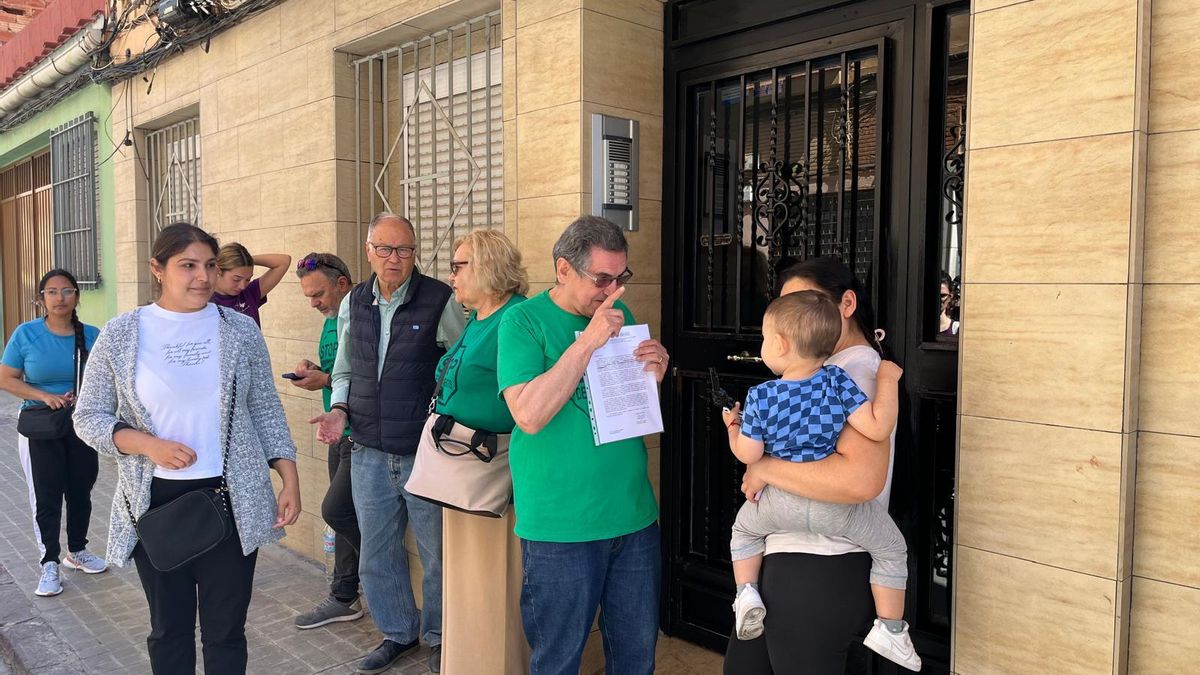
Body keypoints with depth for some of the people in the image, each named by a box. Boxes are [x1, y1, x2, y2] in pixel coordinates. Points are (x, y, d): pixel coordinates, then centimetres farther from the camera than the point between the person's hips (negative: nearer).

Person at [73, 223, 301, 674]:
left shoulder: (240, 330, 1)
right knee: (169, 628, 14)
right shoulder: (120, 335, -1)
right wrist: (149, 445, -15)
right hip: (156, 501, 0)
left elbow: (266, 411, 6)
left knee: (226, 629, 8)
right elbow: (88, 416, 3)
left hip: (232, 500, 0)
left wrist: (290, 481, -1)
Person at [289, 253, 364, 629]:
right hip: (341, 433, 9)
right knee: (345, 516, 14)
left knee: (336, 511, -9)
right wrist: (314, 370, 3)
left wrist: (327, 381, -19)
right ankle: (344, 599, 25)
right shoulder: (331, 321, 14)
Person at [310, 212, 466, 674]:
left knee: (437, 552, 8)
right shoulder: (353, 303, 7)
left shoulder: (441, 301, -9)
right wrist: (339, 410, 1)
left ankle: (439, 637, 29)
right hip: (369, 452, 5)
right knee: (377, 554, 16)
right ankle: (398, 632, 37)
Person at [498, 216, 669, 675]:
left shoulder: (619, 314, 8)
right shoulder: (523, 320, -8)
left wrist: (655, 376, -5)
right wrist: (589, 341, -23)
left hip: (634, 517, 5)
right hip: (561, 528, -5)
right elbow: (529, 414, -21)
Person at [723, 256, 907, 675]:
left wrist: (765, 469, -22)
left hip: (819, 571, -10)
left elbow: (861, 480, -33)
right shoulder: (826, 371, 14)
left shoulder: (858, 370, -17)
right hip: (786, 560, 10)